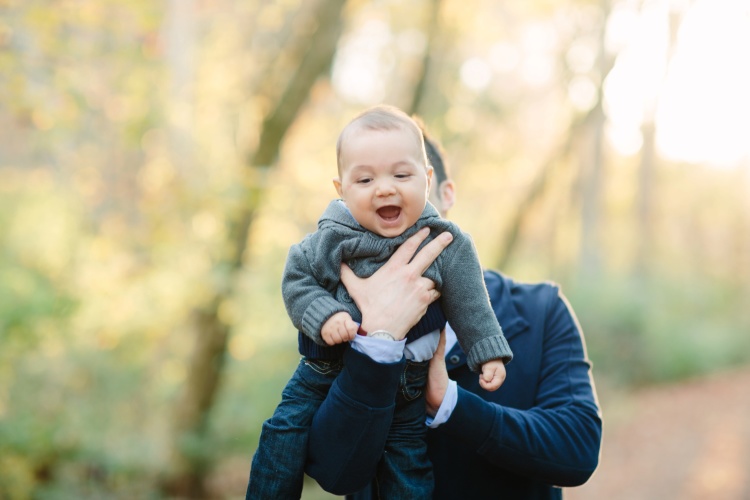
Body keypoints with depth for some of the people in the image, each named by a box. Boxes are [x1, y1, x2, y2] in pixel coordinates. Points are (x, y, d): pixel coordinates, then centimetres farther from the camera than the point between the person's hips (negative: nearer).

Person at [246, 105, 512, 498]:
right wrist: (323, 315, -21)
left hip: (403, 384, 0)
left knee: (408, 466, 6)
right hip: (326, 370, 1)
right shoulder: (332, 240, -15)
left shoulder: (447, 245, -13)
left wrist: (488, 353, 0)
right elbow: (296, 279, -5)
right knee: (285, 431, 0)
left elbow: (469, 304, -2)